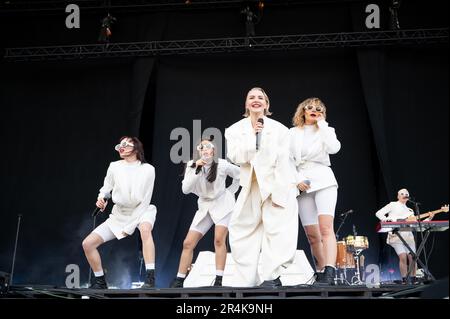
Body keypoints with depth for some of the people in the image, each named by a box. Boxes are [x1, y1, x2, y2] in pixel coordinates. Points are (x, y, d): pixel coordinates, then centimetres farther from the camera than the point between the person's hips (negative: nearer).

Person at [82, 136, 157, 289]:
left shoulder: (148, 169, -13)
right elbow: (106, 188, 12)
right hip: (119, 215, 4)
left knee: (145, 229, -40)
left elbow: (145, 201, -12)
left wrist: (129, 227, -14)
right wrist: (101, 198, -12)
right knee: (88, 243, -8)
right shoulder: (114, 166, -4)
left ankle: (150, 280, -40)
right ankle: (100, 282, 13)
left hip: (141, 212, -4)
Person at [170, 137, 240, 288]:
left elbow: (239, 175, 5)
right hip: (204, 206, 4)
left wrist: (230, 191, 2)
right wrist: (197, 170, -26)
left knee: (219, 239, -22)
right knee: (188, 243, -1)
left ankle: (218, 280, -17)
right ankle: (179, 280, 9)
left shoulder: (222, 165, -13)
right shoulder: (192, 165, -6)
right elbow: (185, 189, -18)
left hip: (223, 203, -3)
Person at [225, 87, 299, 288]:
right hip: (251, 188, 4)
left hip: (276, 186, -3)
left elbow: (283, 162, -10)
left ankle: (271, 278, -3)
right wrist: (252, 135, -19)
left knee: (277, 232, -12)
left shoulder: (279, 129, -5)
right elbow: (235, 157, -11)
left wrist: (279, 195, -16)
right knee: (242, 233, 7)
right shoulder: (236, 129, 3)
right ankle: (246, 282, 18)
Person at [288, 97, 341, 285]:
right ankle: (320, 273, 15)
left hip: (323, 181, -2)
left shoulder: (326, 130, 11)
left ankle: (329, 274, -28)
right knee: (312, 235, 3)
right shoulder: (293, 133, 14)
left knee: (326, 228, -19)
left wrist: (322, 124, -3)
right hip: (302, 185, 2)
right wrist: (296, 180, -6)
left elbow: (333, 148, -11)